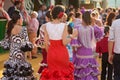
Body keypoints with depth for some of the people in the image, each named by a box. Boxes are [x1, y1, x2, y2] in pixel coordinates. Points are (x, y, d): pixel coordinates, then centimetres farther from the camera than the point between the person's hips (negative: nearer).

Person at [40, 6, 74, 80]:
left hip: (51, 52, 3)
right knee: (64, 72, 13)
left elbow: (46, 42, 1)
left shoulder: (47, 25, -4)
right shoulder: (63, 26, -14)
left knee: (51, 72, 15)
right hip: (62, 53, -3)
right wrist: (70, 38, 2)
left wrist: (49, 52, 14)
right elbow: (64, 42, -16)